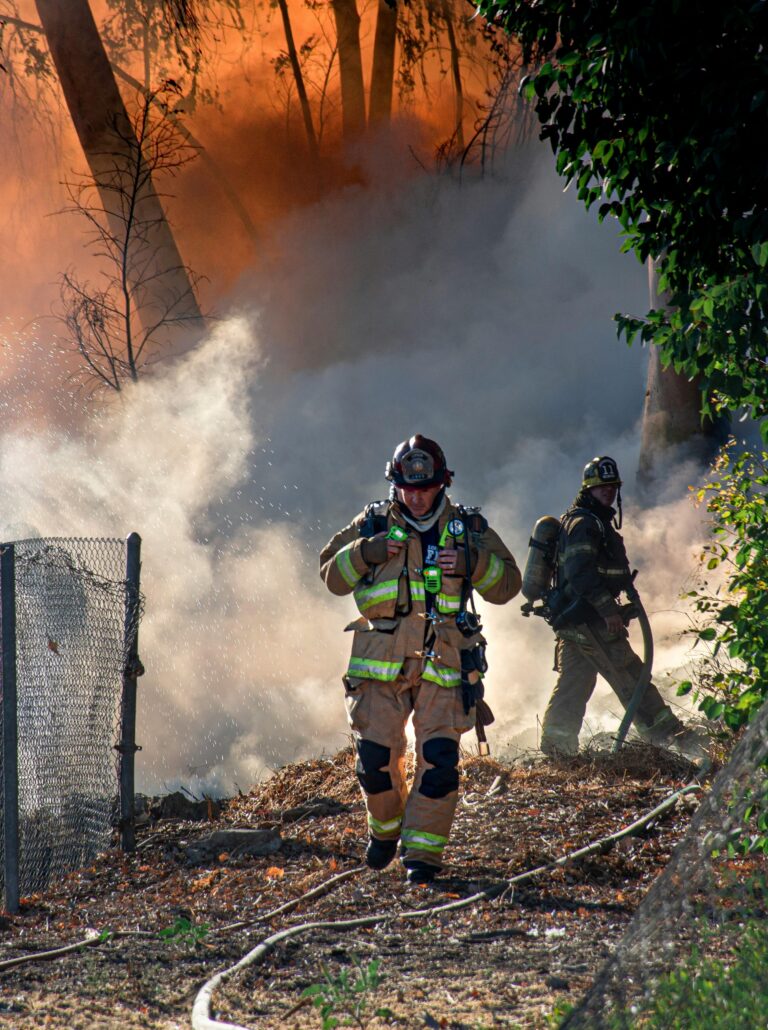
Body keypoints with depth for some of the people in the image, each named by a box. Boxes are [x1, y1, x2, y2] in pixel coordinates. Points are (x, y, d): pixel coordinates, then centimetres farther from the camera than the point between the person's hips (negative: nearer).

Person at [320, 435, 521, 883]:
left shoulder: (468, 527, 10)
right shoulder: (373, 524, 10)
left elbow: (508, 584, 10)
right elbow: (332, 576, 11)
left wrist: (473, 564, -9)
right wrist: (364, 554, -7)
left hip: (444, 662, 0)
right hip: (381, 657, 1)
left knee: (440, 758, -10)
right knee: (375, 754, -2)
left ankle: (423, 850, -2)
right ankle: (386, 827, 26)